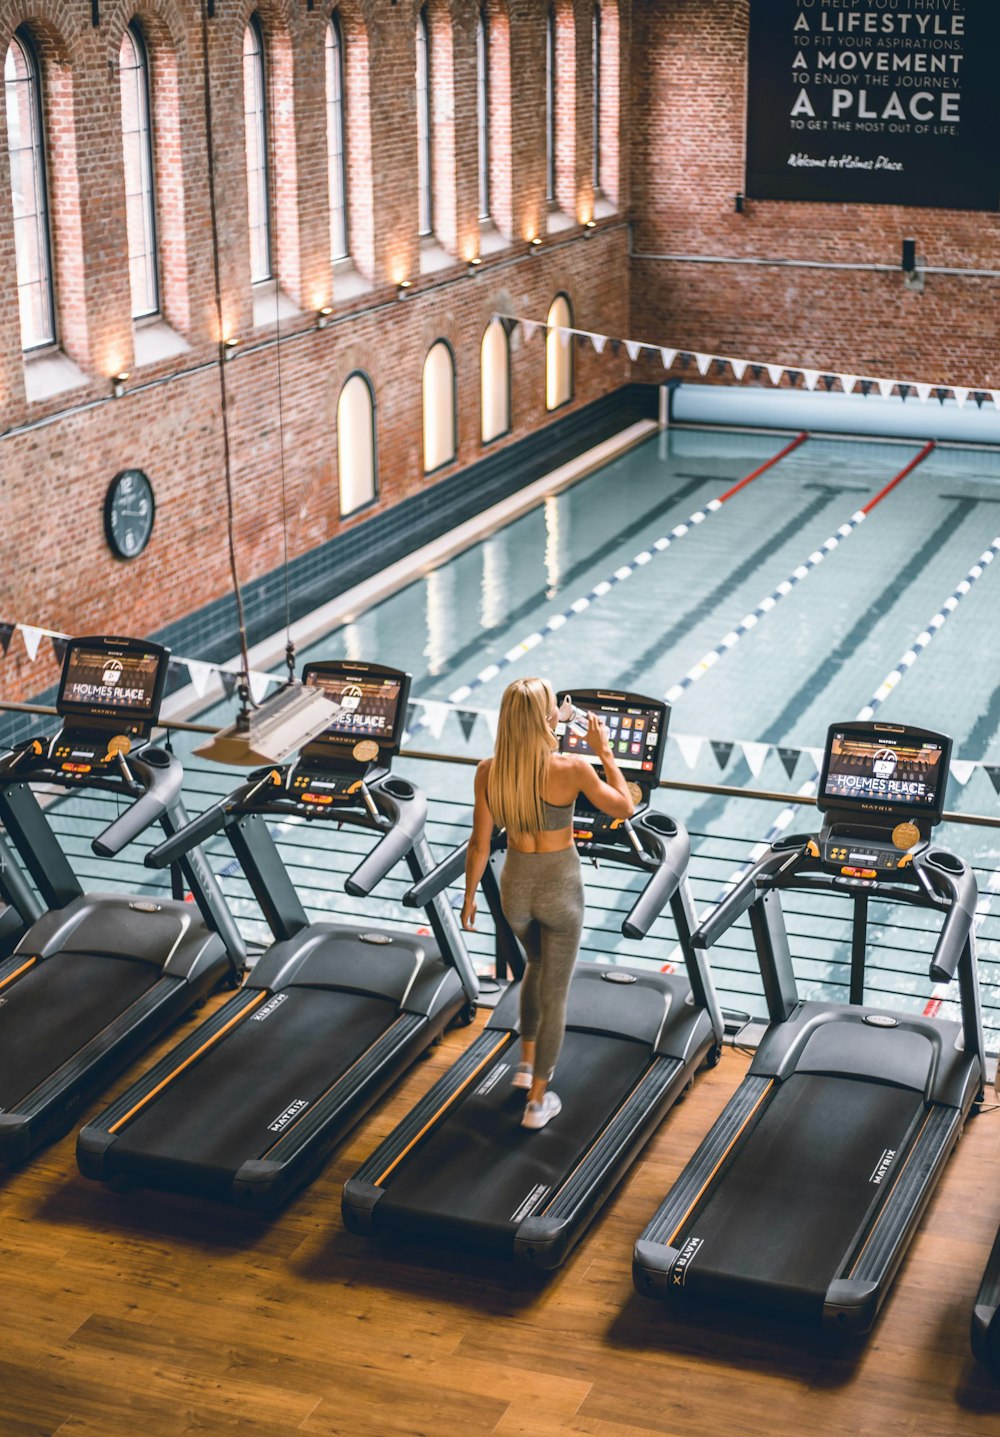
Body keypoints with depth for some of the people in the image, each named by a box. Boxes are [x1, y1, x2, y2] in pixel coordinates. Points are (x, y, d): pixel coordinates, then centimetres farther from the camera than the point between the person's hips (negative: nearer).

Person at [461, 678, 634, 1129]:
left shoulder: (488, 771, -18)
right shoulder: (572, 769, -27)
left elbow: (479, 844, -8)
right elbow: (625, 808, -9)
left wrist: (469, 897, 7)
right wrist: (604, 751, -1)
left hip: (515, 886, 3)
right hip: (560, 889, -3)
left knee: (538, 964, 34)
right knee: (554, 992, 15)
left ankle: (528, 1062, 42)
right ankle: (537, 1101, 25)